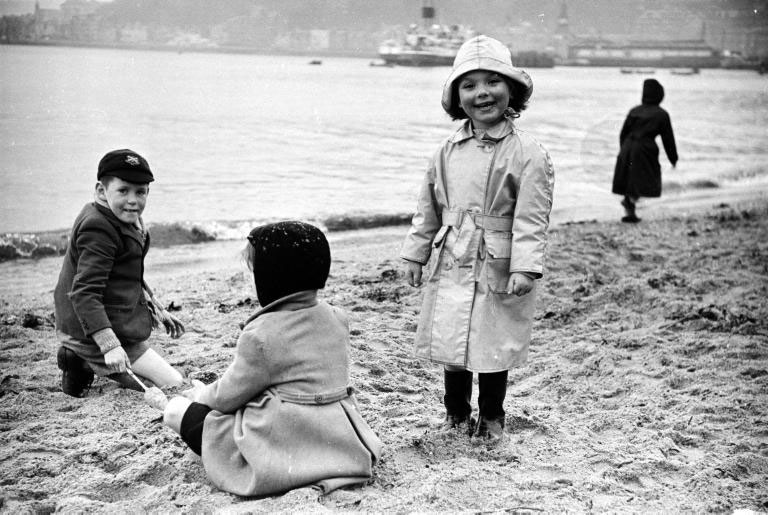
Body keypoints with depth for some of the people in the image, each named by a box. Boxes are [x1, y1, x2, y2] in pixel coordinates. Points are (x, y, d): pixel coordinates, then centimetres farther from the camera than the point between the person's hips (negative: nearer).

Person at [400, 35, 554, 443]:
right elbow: (428, 208, 14)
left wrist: (525, 268, -20)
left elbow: (531, 218, -13)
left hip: (497, 268, -4)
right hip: (450, 264, 5)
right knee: (450, 344, 12)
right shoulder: (448, 150, 6)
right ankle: (456, 415, 31)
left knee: (492, 347, 6)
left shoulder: (527, 154, -9)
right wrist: (415, 254, 12)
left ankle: (491, 419, 26)